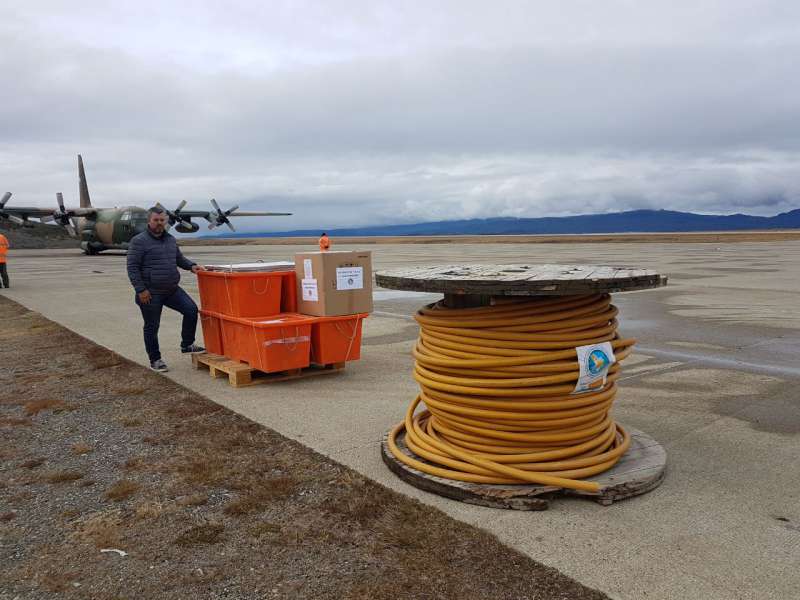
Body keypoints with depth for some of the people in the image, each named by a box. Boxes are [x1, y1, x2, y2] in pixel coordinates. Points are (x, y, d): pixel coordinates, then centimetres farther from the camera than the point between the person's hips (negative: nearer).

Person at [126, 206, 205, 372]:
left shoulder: (171, 240, 11)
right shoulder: (139, 241, -9)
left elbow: (179, 258, 25)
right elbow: (132, 267, -11)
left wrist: (191, 266, 5)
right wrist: (141, 290, -16)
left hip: (172, 290, 6)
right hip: (150, 293, -5)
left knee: (191, 309, -7)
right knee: (152, 327, 4)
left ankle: (187, 345, 10)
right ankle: (155, 360, 19)